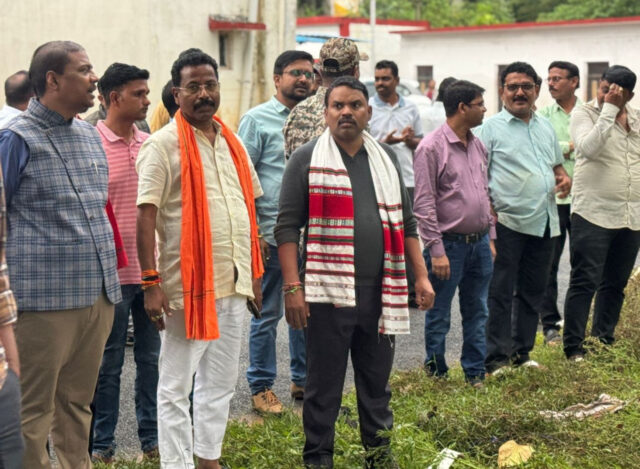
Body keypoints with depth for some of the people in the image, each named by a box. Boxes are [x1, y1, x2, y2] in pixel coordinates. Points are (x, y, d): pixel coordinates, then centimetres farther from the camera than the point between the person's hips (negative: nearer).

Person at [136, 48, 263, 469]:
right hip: (189, 284, -7)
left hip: (233, 283, 7)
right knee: (176, 386, 2)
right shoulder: (163, 145, -8)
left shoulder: (232, 143, 13)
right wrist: (151, 282, -19)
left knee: (221, 382, 16)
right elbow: (146, 216, -13)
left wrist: (255, 274, 14)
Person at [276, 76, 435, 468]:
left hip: (380, 291, 4)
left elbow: (405, 221, 16)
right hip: (328, 291, -4)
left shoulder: (386, 157, 12)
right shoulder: (307, 160, -2)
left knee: (377, 377, 14)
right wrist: (292, 286, -12)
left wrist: (421, 275, 11)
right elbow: (288, 227, -5)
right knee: (324, 383, 4)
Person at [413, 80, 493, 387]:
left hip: (479, 244, 7)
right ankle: (436, 374, 17)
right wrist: (436, 249, -17)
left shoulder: (478, 146, 11)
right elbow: (423, 203, -14)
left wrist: (489, 236, 17)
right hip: (449, 244, -7)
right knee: (439, 318, 4)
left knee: (477, 314, 13)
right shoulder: (432, 147, -12)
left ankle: (476, 374, 22)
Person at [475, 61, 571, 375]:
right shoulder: (491, 128, -4)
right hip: (507, 223, -6)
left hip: (544, 223, 7)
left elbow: (557, 164, 27)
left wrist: (564, 178, 4)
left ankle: (522, 352, 24)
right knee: (500, 293, -2)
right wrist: (487, 212, -21)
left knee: (533, 291, 13)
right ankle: (496, 358, 3)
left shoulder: (545, 127, 16)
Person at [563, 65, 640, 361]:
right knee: (584, 282, -4)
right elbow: (589, 148, -23)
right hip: (593, 214, -5)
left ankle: (604, 339, 21)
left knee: (615, 284, 11)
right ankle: (573, 347, 0)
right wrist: (609, 110, -21)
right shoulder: (584, 114, -5)